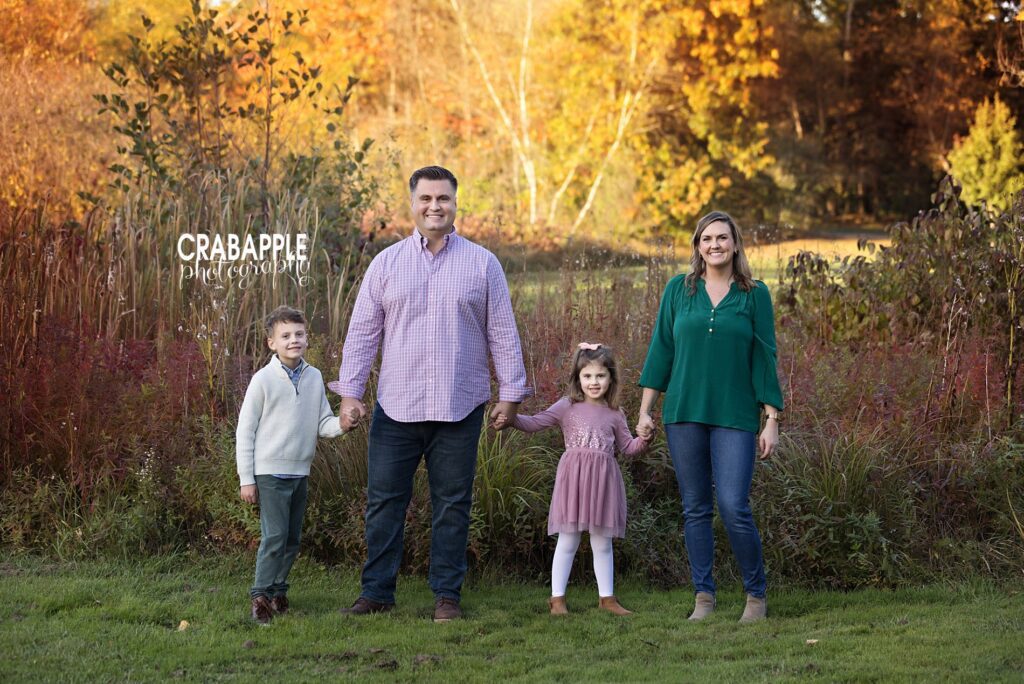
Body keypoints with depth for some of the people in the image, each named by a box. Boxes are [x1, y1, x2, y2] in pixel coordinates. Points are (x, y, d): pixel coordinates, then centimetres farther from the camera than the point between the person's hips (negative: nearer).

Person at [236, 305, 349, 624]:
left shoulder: (314, 378, 6)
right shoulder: (264, 379, -8)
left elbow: (323, 423, 9)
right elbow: (245, 430, -5)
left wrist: (342, 424, -16)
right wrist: (246, 479, -7)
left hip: (300, 471, 6)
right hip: (270, 470, -6)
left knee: (292, 539, 11)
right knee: (274, 536, -10)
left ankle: (278, 591, 23)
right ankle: (261, 595, -1)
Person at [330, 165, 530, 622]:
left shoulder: (481, 264, 5)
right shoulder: (386, 264, 6)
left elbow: (503, 333, 6)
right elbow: (362, 332, 6)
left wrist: (510, 392, 2)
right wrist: (349, 391, -1)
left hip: (459, 409, -1)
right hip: (396, 408, 1)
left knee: (452, 505, 4)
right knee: (384, 501, 3)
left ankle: (447, 594, 13)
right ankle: (377, 591, 12)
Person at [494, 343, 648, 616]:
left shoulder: (614, 415, 9)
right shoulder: (567, 407, 2)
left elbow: (627, 446, 15)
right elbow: (535, 423, -4)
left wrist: (642, 441, -5)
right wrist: (511, 419, -20)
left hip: (603, 481, 2)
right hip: (573, 480, -2)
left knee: (602, 543, 10)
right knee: (567, 542, 1)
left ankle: (606, 597, 19)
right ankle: (557, 598, 8)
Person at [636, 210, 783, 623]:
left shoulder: (755, 294, 3)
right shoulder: (678, 290, 7)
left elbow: (765, 358, 3)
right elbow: (661, 350, 9)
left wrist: (772, 421, -1)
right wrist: (645, 410, 5)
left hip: (734, 417, -2)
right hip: (684, 413, 2)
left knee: (733, 507, -11)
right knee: (695, 508, 5)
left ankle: (757, 594, 5)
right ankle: (703, 596, 13)